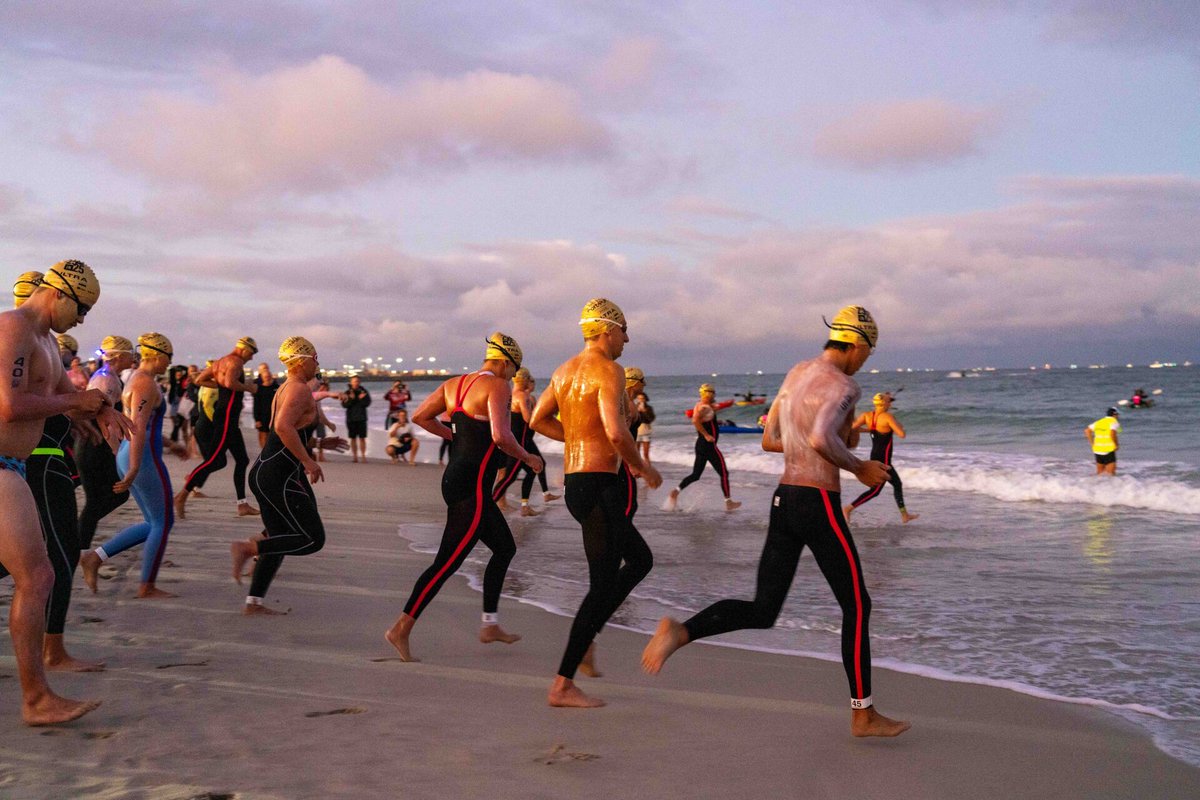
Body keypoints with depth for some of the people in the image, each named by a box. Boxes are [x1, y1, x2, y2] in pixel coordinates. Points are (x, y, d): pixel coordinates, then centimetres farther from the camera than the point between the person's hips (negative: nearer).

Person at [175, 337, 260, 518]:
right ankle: (182, 496, -7)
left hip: (222, 414, 11)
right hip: (227, 416, -11)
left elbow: (199, 380, 17)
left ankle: (242, 505, 13)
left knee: (242, 460, 12)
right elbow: (230, 382, -29)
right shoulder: (235, 362, -11)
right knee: (213, 460, -10)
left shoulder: (221, 361, 17)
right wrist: (248, 388, -14)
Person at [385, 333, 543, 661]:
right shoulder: (497, 387, -13)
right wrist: (527, 458, -8)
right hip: (472, 488, -10)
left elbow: (420, 416, 13)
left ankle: (490, 625, 25)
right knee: (447, 563, -5)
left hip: (454, 478, 10)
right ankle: (401, 630, -3)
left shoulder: (454, 384, 11)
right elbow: (501, 436, -25)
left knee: (505, 548, 21)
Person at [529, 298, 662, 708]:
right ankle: (563, 685, -2)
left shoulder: (564, 370, 13)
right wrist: (643, 469, -10)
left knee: (640, 559, 23)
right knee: (603, 584, -3)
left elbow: (538, 420, 22)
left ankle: (586, 636, 16)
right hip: (600, 485, -9)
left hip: (573, 482, 9)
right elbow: (616, 432, -26)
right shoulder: (608, 371, -14)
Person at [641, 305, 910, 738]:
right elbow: (821, 440, -30)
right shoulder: (843, 386, -12)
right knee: (856, 606, 8)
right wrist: (858, 467, -13)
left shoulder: (796, 373, 15)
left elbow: (770, 440, 21)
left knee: (762, 612, 9)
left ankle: (679, 632, -14)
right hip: (818, 504, -8)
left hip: (784, 499, 8)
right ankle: (863, 714, 16)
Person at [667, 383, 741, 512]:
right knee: (724, 473, 2)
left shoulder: (698, 406, 11)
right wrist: (706, 435, -26)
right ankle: (728, 503, 8)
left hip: (700, 444, 9)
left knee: (695, 474, 12)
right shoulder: (706, 408, -17)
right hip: (709, 445, -9)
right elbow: (695, 420, -33)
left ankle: (676, 491, -5)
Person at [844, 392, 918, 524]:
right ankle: (849, 508, -4)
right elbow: (901, 434, -22)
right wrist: (898, 425, -1)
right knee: (875, 490, -1)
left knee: (897, 483, 19)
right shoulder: (888, 417, -19)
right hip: (883, 460, -9)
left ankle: (904, 515, 27)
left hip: (874, 456, 9)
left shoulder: (867, 415, -1)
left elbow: (853, 427, -6)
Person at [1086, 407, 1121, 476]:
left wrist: (1092, 443, 13)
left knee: (1100, 472, 17)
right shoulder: (1114, 422, -5)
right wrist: (1117, 445, -8)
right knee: (1110, 474, -5)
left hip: (1097, 449, 6)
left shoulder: (1099, 422, 14)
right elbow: (1112, 434, -22)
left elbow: (1087, 431, 12)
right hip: (1108, 450, -6)